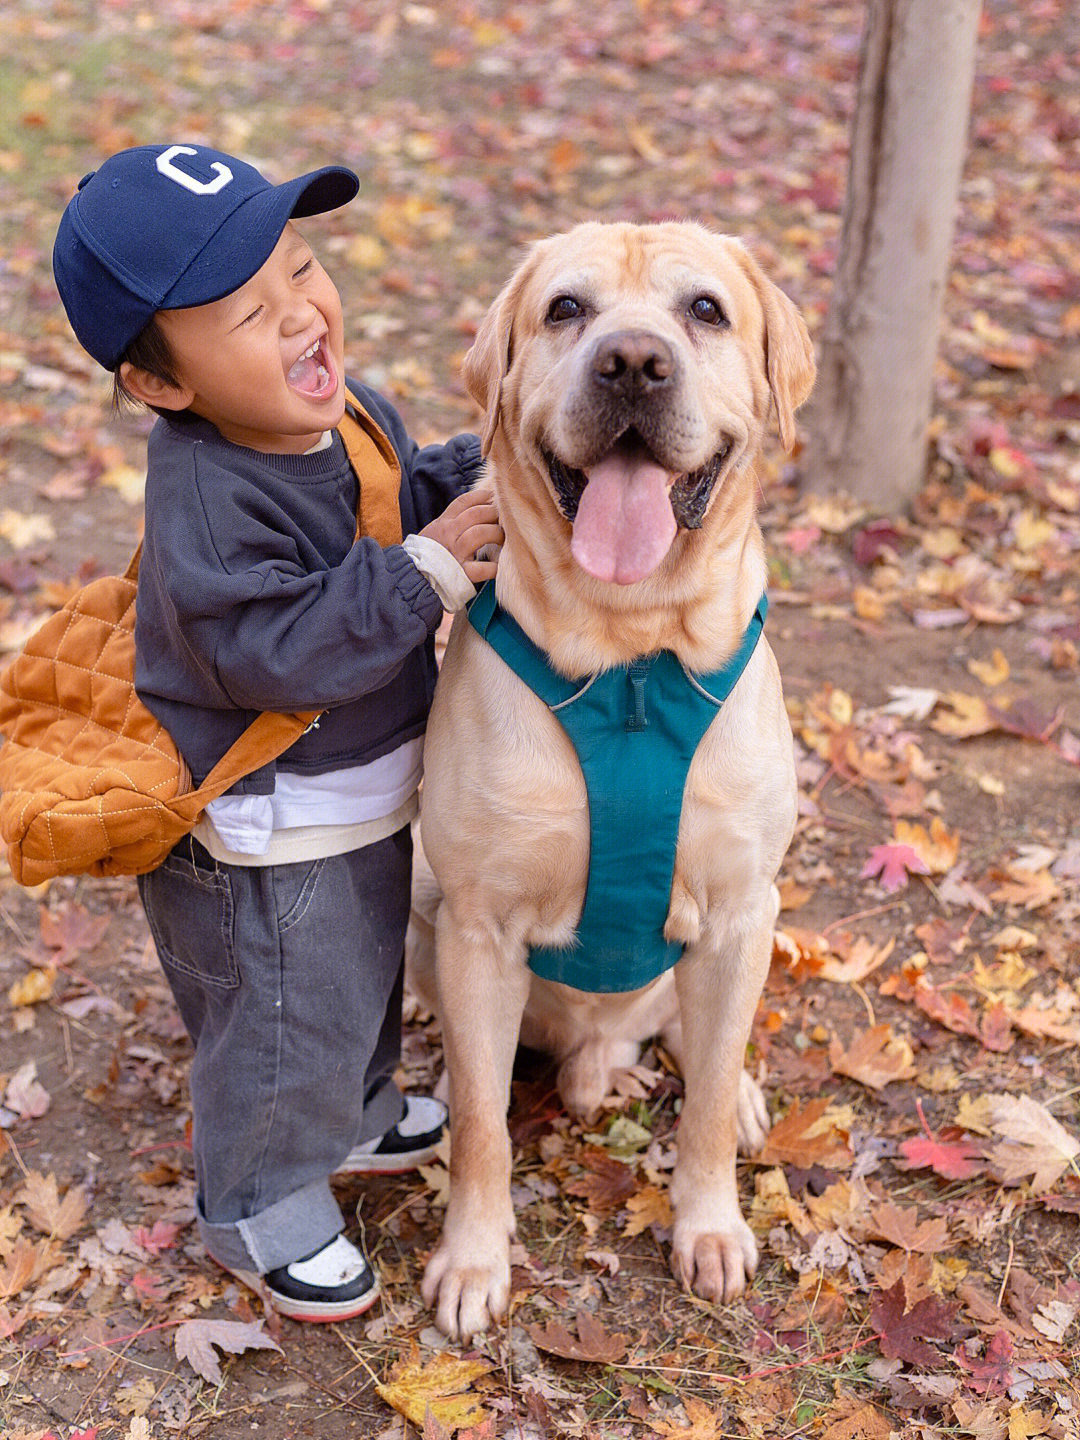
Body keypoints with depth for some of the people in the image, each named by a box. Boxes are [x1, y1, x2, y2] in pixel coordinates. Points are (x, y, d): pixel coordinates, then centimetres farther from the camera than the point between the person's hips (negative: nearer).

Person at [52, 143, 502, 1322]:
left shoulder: (345, 411, -6)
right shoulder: (206, 501, -33)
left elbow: (402, 495, 13)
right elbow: (281, 653, -36)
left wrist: (475, 476, -6)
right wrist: (425, 566, -34)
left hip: (363, 792, 9)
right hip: (263, 835, -9)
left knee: (366, 976, 30)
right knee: (282, 1026, 12)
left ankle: (354, 1120, 57)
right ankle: (259, 1206, 38)